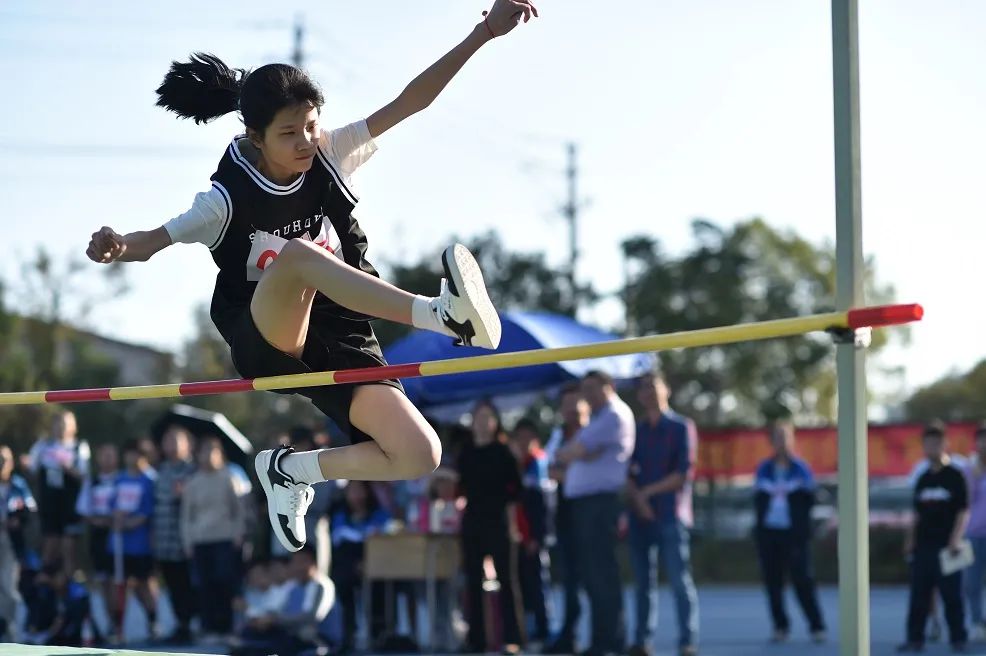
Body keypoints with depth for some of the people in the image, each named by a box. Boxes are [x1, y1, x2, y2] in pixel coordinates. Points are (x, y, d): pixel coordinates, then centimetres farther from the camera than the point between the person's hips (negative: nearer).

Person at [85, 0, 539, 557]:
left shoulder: (330, 158, -3)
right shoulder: (229, 198, -10)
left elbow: (410, 102, -8)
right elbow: (152, 242, -18)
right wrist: (118, 247, -43)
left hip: (337, 340, 4)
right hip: (264, 340, -4)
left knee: (420, 456, -16)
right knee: (296, 254, -38)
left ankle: (293, 470, 10)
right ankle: (438, 314, -59)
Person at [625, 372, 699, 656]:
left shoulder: (682, 427, 3)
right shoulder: (635, 430, 15)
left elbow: (684, 473, -4)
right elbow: (628, 473, 9)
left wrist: (648, 492, -6)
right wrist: (637, 500, -9)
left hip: (671, 515, -4)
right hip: (640, 515, 4)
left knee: (679, 579, -10)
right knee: (642, 581, 4)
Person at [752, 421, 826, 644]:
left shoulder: (801, 469, 4)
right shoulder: (764, 470, 11)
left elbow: (809, 499, 3)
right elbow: (758, 498, 12)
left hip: (794, 534, -3)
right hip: (768, 532, 3)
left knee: (802, 579, -8)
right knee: (772, 581, 2)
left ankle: (817, 627, -5)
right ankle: (780, 626, 11)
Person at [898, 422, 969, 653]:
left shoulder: (955, 476, -3)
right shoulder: (923, 479, 13)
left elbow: (963, 511, -7)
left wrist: (955, 540, -16)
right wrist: (910, 541, 11)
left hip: (945, 546, -5)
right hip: (923, 545, 5)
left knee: (951, 595, -2)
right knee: (918, 595, 4)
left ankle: (958, 639, 5)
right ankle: (915, 638, 7)